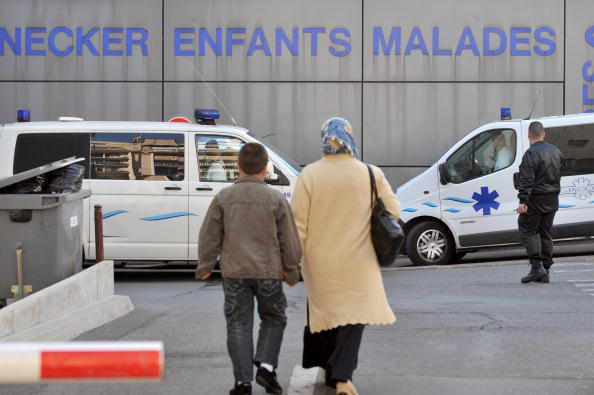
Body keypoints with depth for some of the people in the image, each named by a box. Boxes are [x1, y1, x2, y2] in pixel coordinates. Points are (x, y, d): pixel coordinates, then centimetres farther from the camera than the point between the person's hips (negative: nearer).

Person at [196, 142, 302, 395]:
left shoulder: (223, 198, 0)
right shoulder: (276, 199, -3)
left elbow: (209, 237, 2)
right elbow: (289, 239, 0)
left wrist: (205, 267, 14)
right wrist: (291, 270, 12)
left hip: (234, 271, 1)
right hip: (268, 271, -1)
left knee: (238, 325, 4)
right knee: (273, 319, 16)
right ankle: (266, 366, 0)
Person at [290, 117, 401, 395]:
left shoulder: (309, 175, -7)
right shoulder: (371, 175, -6)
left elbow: (298, 221, -7)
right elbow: (393, 211, 3)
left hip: (320, 260, 1)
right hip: (356, 262, -1)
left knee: (321, 308, 18)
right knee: (353, 314, 2)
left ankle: (318, 362, 32)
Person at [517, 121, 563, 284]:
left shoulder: (531, 154, -16)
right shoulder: (555, 151, 10)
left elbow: (527, 180, -22)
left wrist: (523, 201, -23)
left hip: (536, 200, -8)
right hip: (553, 200, 8)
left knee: (528, 230, 0)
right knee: (545, 232, 13)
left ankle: (537, 267, -12)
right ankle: (545, 272, 13)